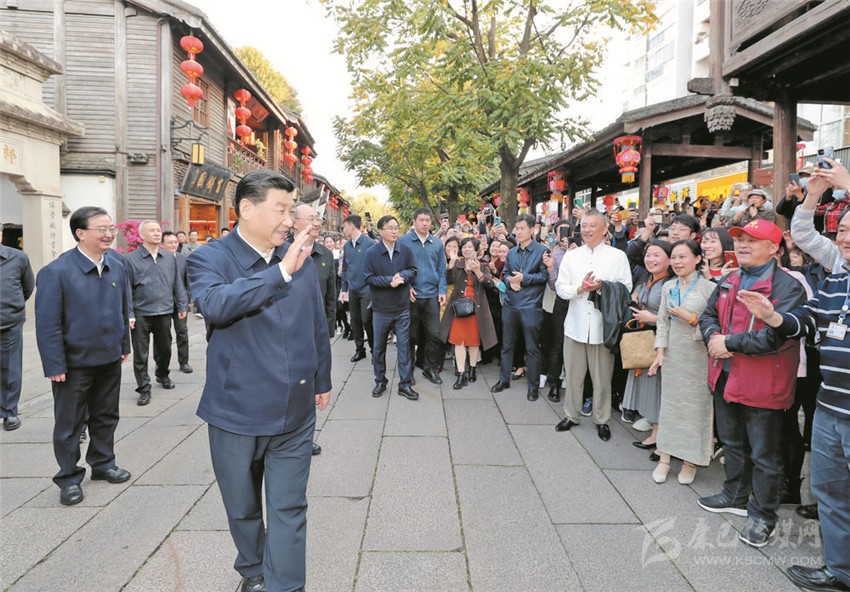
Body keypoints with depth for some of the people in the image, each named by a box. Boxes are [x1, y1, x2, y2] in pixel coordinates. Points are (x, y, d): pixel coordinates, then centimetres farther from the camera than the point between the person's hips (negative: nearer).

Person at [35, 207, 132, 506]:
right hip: (74, 363, -5)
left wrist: (124, 346, 11)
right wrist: (55, 366, -16)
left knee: (106, 416, 18)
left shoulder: (117, 267, 1)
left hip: (110, 359, 5)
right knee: (69, 423, 10)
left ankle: (103, 463, 36)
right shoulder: (56, 272, -16)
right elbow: (47, 324, -16)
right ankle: (69, 478, 25)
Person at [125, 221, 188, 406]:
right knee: (141, 354, 3)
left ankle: (162, 375, 41)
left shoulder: (169, 258, 7)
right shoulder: (132, 259, -5)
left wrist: (182, 305, 8)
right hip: (141, 314, -3)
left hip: (164, 312, 4)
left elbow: (177, 284, 12)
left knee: (164, 349, 18)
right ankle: (144, 389, 13)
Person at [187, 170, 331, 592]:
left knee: (289, 509, 6)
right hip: (237, 413, -1)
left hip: (295, 413, 2)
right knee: (243, 508, 19)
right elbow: (216, 304, -30)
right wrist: (280, 271, -28)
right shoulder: (210, 259, -7)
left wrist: (322, 380, 18)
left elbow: (318, 326, 13)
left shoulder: (301, 259, 3)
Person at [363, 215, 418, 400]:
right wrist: (389, 281, -20)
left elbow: (413, 270, 3)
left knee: (404, 345, 4)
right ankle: (380, 381, 27)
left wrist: (402, 276, -18)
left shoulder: (406, 250, -2)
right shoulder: (371, 253, -7)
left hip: (402, 307, 1)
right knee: (379, 347, 11)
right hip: (381, 308, -1)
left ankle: (405, 384, 13)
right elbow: (368, 277, -10)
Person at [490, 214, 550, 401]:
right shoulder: (512, 252, 13)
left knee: (532, 348, 4)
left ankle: (533, 386, 15)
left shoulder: (542, 250, -6)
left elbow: (545, 275, -11)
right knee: (507, 345, 14)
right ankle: (504, 379, 27)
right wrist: (510, 281, -5)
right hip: (510, 304, 6)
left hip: (531, 306, -6)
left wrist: (524, 278, -18)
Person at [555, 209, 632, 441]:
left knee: (602, 376, 7)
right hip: (575, 323, 2)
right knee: (573, 373, 12)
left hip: (603, 324, -2)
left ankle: (602, 420, 23)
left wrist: (603, 287, -19)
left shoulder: (618, 256, 0)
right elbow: (560, 287, 3)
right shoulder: (571, 255, 7)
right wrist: (579, 289, -15)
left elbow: (626, 288, -3)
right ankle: (571, 415, 28)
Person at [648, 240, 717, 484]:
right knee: (669, 402, 9)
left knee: (695, 405, 4)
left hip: (698, 354, -4)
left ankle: (690, 460, 18)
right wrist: (660, 351, 2)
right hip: (672, 353, 4)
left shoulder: (709, 288, -8)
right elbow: (663, 322, 9)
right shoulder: (668, 287, 7)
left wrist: (691, 318, -17)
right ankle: (664, 457, 18)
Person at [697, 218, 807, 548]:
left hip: (763, 384, -7)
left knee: (764, 454, 6)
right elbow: (709, 315, 14)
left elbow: (777, 336, -25)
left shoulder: (787, 287, -15)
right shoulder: (728, 283, 11)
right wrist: (713, 335, -9)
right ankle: (735, 496, 42)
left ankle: (763, 515, 23)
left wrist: (729, 343, -20)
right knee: (732, 443, 23)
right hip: (726, 377, 8)